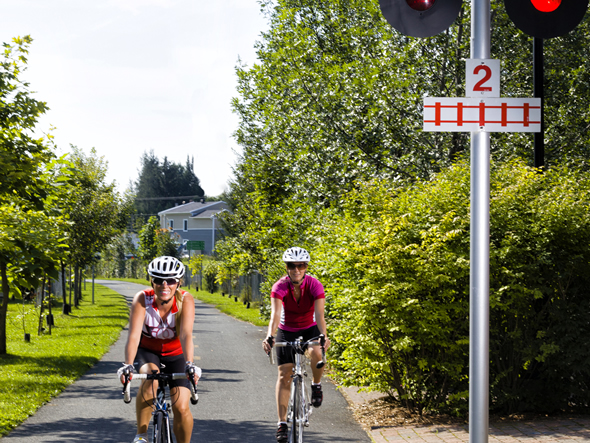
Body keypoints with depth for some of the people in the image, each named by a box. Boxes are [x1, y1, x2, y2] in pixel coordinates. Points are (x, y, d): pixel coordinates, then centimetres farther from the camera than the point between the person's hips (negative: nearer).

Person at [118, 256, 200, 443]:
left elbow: (186, 335, -37)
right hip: (147, 352, -1)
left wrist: (189, 364, -52)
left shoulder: (185, 300, -25)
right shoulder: (142, 299, -25)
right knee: (150, 379, -35)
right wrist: (127, 365, -49)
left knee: (182, 408, -14)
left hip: (175, 355, 1)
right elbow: (134, 335, -35)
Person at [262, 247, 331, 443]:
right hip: (286, 331, 1)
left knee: (317, 353, -33)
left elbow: (319, 314, -32)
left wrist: (324, 337, -49)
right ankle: (282, 423, -2)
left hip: (310, 330, -1)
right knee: (284, 374, -6)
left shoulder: (314, 285, -22)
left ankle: (316, 385, -2)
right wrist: (269, 336, -52)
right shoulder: (280, 287, -23)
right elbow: (275, 314, -35)